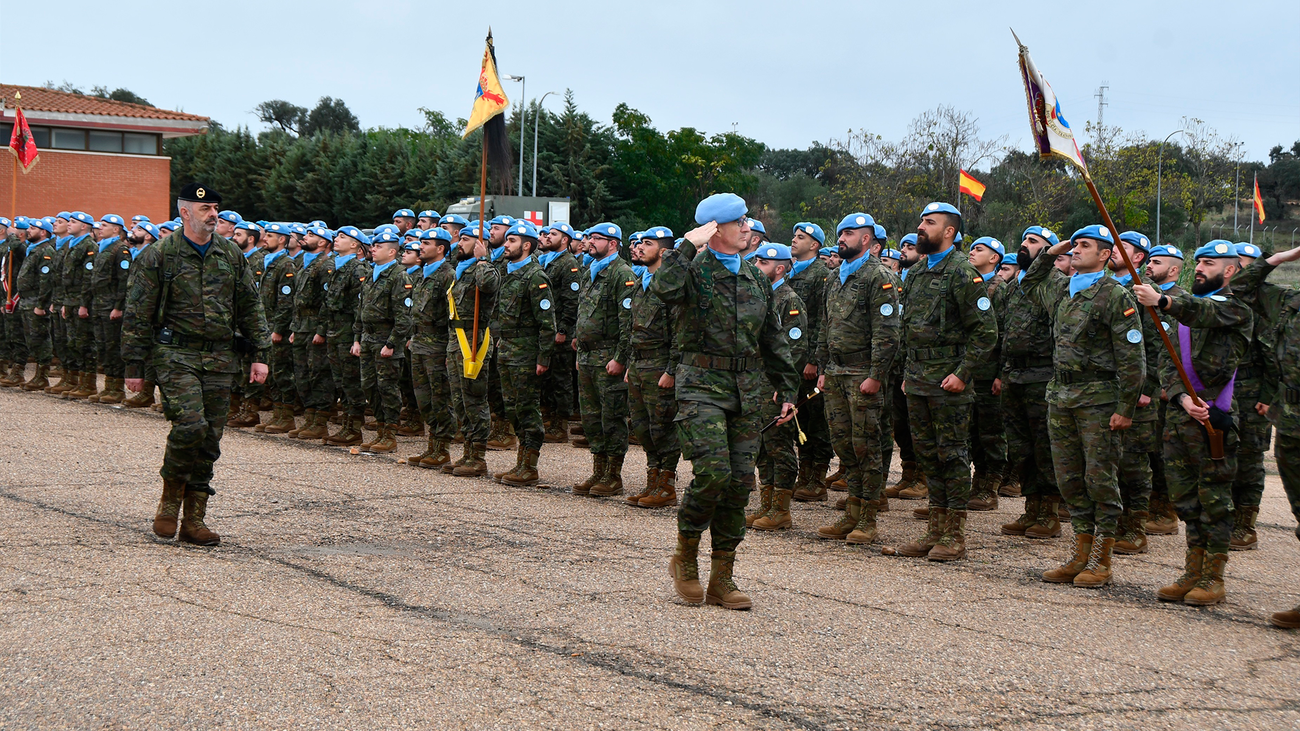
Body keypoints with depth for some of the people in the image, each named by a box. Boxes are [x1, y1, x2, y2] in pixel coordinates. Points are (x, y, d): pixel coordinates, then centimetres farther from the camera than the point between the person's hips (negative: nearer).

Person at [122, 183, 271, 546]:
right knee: (191, 425, -20)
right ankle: (171, 496, 5)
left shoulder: (231, 255, 11)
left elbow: (250, 307, 16)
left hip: (220, 359, 4)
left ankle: (193, 519, 10)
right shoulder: (158, 256, -2)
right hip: (177, 355, -4)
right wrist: (134, 366, -2)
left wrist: (260, 353, 9)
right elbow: (138, 314, 0)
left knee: (210, 438, 2)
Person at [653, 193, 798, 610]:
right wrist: (689, 245, -19)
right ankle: (685, 558, 5)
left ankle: (722, 579, 10)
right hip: (703, 384, -6)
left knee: (740, 481, 3)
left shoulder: (755, 277, 16)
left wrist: (787, 389, 17)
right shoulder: (694, 269, -3)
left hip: (747, 389, 6)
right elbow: (662, 289, -27)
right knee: (713, 472, -19)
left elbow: (774, 338, 21)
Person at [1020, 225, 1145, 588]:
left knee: (1100, 478, -2)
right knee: (1069, 479, 9)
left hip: (1098, 398, -7)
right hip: (1060, 394, 7)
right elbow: (1029, 283, 37)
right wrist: (1050, 254, 19)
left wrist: (1125, 409, -14)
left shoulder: (1115, 296, -8)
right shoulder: (1060, 290, 13)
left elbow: (1132, 359, -10)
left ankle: (1101, 561, 5)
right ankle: (1081, 554, 17)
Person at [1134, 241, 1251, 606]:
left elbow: (1206, 313, -27)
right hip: (1179, 413, 7)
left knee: (1214, 497, -2)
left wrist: (1162, 301, -44)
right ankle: (1193, 572, 19)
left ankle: (1213, 578, 5)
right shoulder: (1185, 305, 19)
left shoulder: (1236, 306, -2)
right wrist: (1182, 396, -11)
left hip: (1214, 415, -7)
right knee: (1185, 495, 10)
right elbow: (1166, 362, 9)